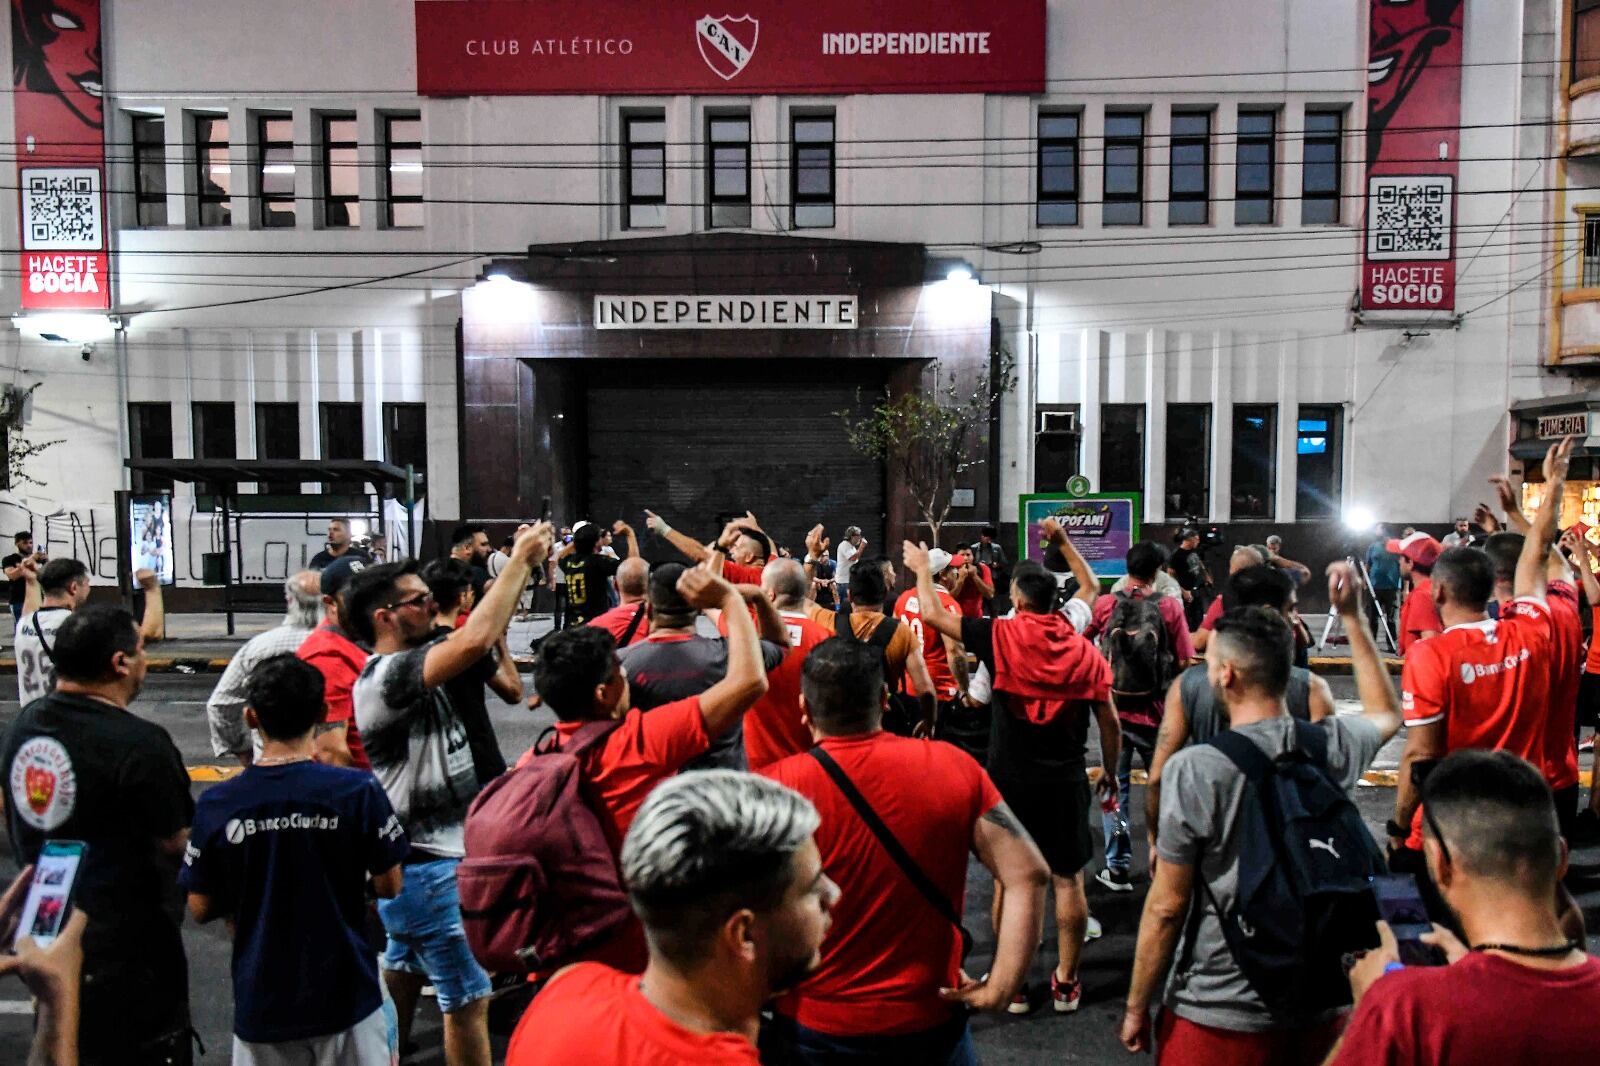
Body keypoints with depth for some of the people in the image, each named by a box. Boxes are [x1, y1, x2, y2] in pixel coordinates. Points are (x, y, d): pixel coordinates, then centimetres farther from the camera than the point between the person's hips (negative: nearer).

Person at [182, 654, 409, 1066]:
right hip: (346, 994, -2)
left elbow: (200, 909, 0)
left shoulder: (216, 805, -10)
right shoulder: (357, 791, -15)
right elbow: (389, 888, -7)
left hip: (260, 1002, 2)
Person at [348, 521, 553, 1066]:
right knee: (469, 996, -1)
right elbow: (475, 640, -36)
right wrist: (519, 559, -27)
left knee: (403, 969, 25)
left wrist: (526, 564, -1)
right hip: (427, 863, -10)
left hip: (417, 857, 10)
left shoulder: (413, 662, 5)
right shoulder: (385, 675, -23)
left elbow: (483, 634, 10)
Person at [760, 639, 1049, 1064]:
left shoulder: (776, 788, -18)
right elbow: (1028, 874, -9)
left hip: (811, 1029, -2)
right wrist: (999, 990, -5)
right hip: (929, 1026, 2)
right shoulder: (952, 767, -9)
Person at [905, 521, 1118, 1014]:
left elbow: (934, 614, -4)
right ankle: (1066, 982, 22)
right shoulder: (1084, 651, -1)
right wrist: (1110, 771, 22)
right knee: (1068, 879, 12)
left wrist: (921, 568, 12)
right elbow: (1109, 723, 6)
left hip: (1011, 780, -2)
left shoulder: (1002, 637, -9)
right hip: (1067, 781, 2)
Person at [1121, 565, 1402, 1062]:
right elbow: (1387, 711, 18)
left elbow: (1166, 907, -16)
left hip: (1219, 1015, -4)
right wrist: (1352, 616, 20)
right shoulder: (1333, 746, -7)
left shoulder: (1193, 769, -20)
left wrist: (1136, 1008, -3)